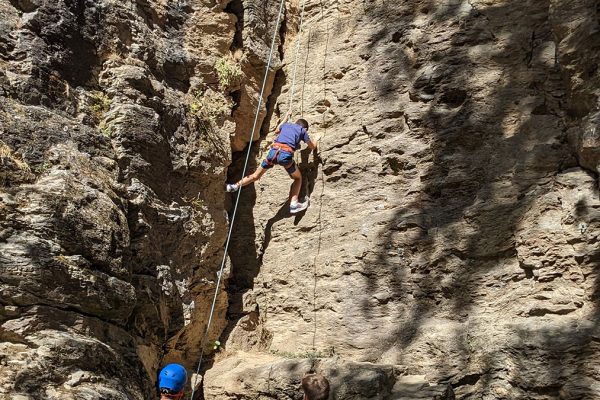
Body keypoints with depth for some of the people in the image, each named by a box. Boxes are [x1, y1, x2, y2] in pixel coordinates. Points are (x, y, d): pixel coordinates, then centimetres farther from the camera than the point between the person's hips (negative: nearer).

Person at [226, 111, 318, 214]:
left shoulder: (286, 125, 29)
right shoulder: (303, 130, 20)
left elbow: (277, 131, 52)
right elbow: (312, 147, 29)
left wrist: (285, 118, 65)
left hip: (274, 151, 3)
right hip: (286, 155, -3)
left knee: (256, 175, 18)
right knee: (298, 178, 17)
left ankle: (236, 186, 9)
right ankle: (294, 204, 4)